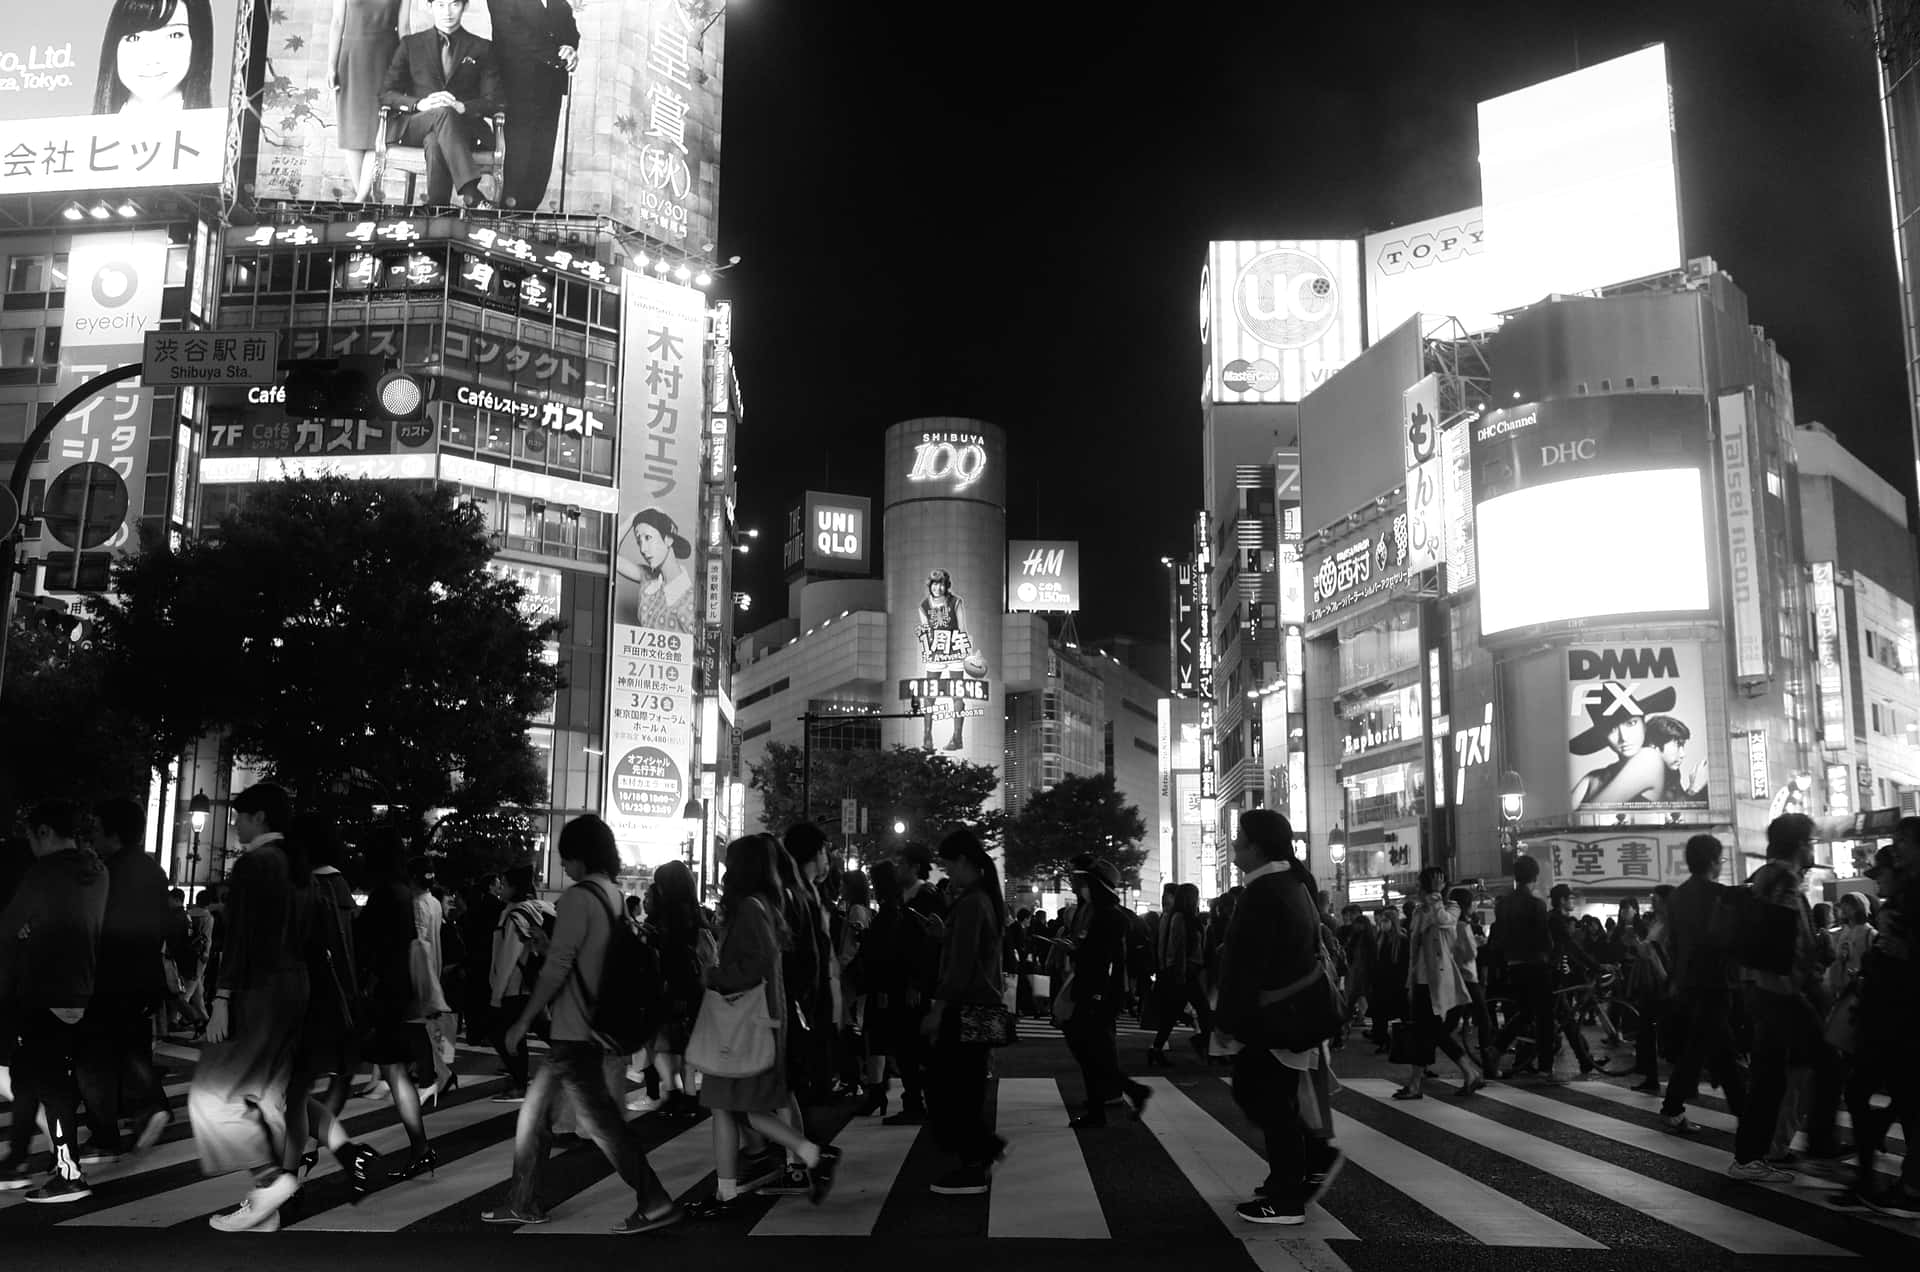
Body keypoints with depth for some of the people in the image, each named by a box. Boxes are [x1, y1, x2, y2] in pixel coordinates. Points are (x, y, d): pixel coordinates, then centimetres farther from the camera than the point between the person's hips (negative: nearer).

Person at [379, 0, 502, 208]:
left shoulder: (482, 48, 14)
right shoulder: (410, 44, 15)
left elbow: (493, 101, 3)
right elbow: (386, 94, 8)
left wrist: (462, 107, -17)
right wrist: (420, 104, -13)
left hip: (463, 127, 0)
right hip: (414, 127, 0)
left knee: (435, 141, -36)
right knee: (443, 113, -36)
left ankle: (437, 207, -40)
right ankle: (470, 192, -50)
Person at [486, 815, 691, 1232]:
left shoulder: (578, 898, -16)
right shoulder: (615, 896, 9)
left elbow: (557, 967, -19)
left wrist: (523, 1021, -12)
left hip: (574, 1032, -9)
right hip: (598, 1028, 9)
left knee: (599, 1119, -5)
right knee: (535, 1111, 17)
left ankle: (656, 1203, -3)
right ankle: (523, 1201, 26)